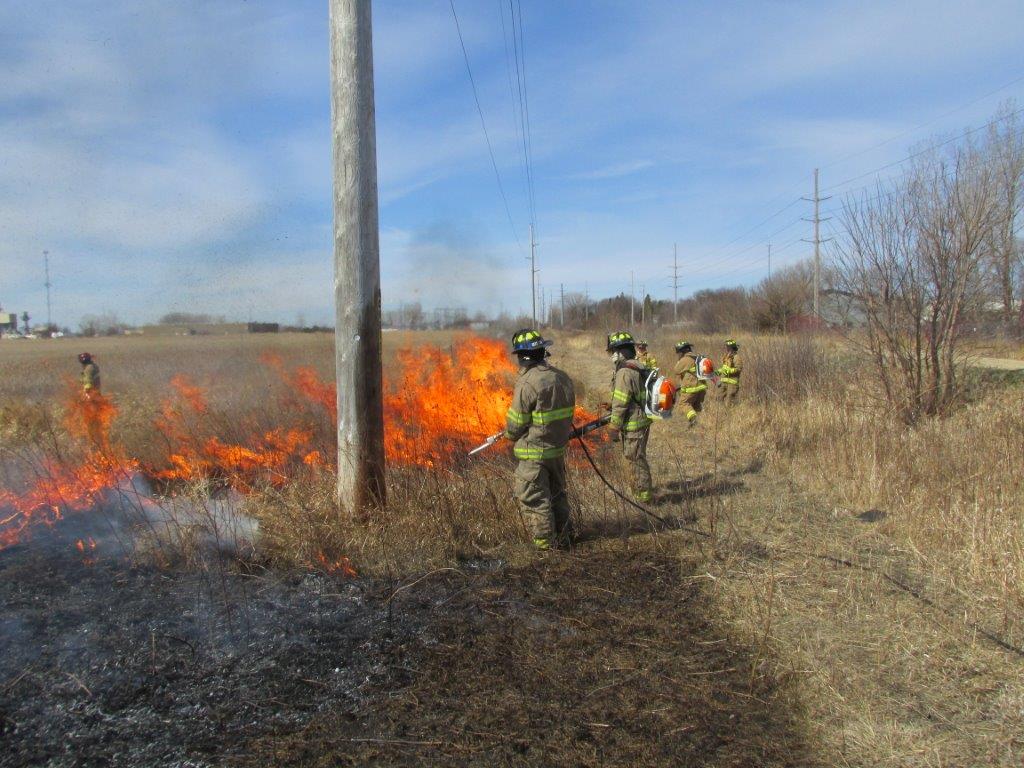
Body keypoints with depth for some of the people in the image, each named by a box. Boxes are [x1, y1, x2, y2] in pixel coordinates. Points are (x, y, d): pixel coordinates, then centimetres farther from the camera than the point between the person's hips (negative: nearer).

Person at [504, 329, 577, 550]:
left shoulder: (527, 383, -21)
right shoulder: (563, 377, 2)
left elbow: (515, 425, -14)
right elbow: (567, 414, 10)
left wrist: (510, 434, 7)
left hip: (534, 453, -8)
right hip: (558, 448, 8)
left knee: (533, 499, 5)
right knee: (557, 494, 22)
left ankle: (546, 543, 11)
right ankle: (564, 536, 32)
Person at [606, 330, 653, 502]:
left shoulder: (624, 373, -20)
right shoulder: (638, 368, 10)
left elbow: (620, 404, -20)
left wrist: (613, 428, -13)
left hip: (633, 425, -10)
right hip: (643, 421, 10)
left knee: (636, 459, 0)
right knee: (638, 458, 20)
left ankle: (642, 495, 9)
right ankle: (641, 490, 32)